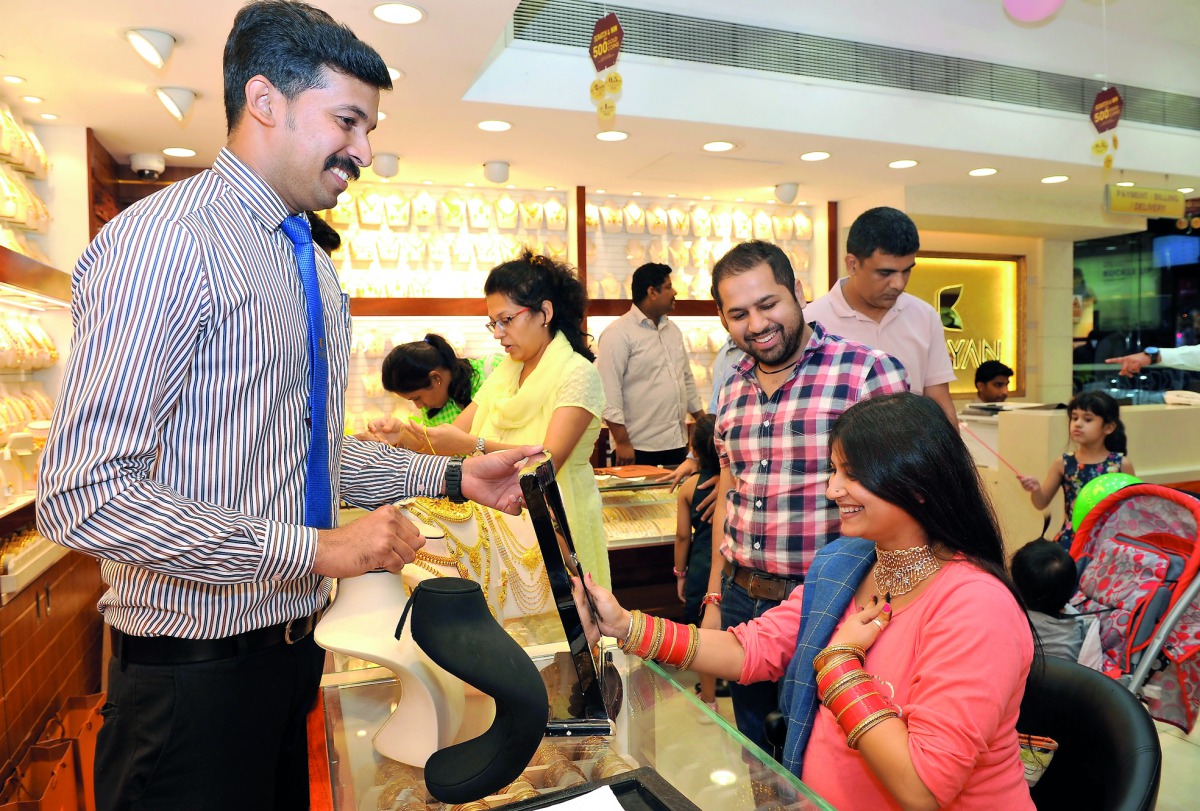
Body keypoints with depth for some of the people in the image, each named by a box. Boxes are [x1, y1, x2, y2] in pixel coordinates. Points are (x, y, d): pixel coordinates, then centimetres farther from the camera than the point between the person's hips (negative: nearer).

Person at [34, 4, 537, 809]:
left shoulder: (315, 268, 10)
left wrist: (452, 477, 6)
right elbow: (83, 495, -25)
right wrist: (315, 550, -23)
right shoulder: (164, 241, -19)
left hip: (297, 644, 8)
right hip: (195, 670, -8)